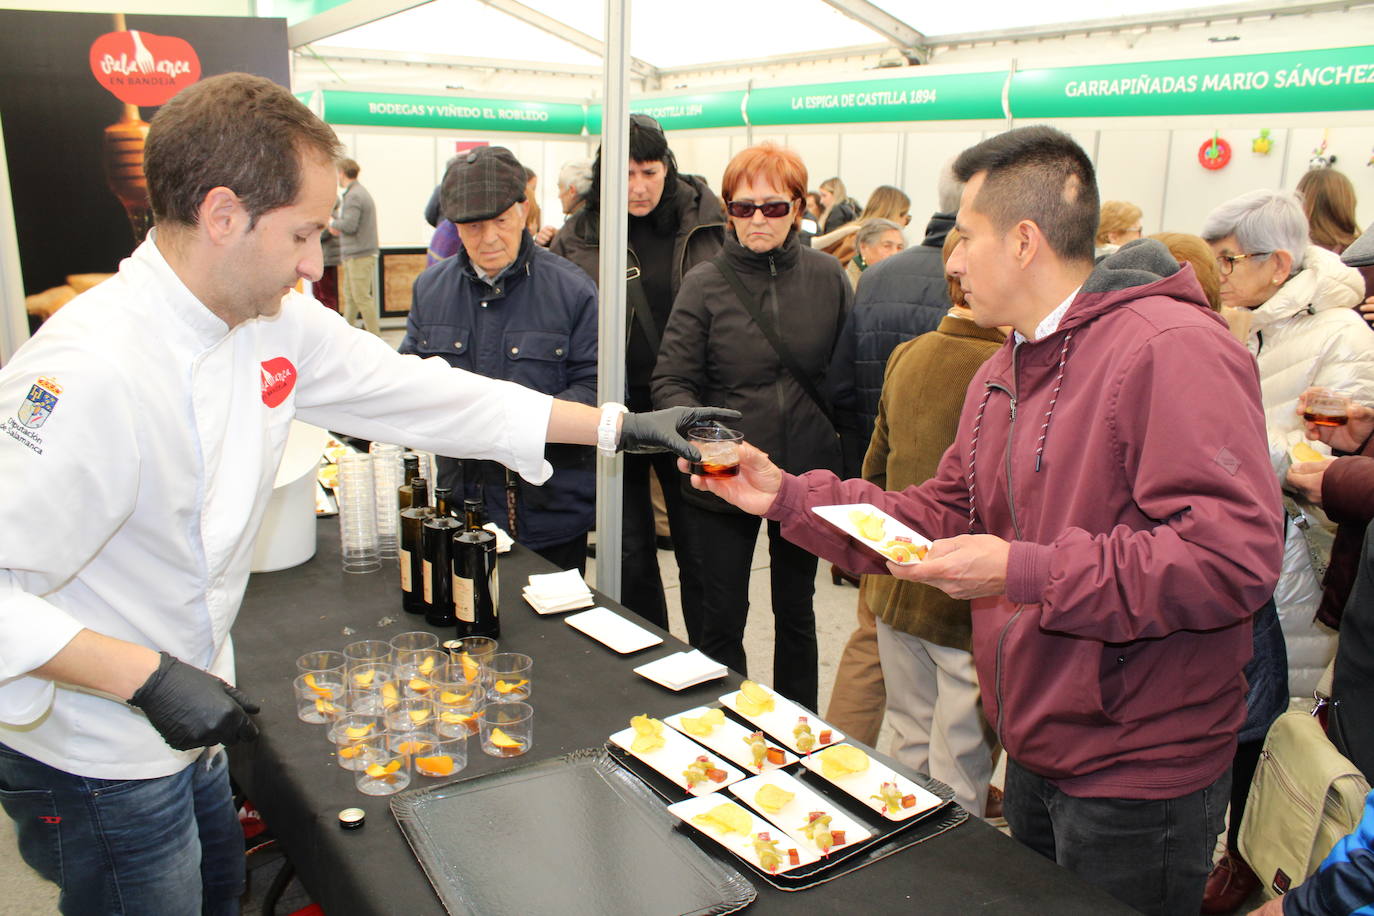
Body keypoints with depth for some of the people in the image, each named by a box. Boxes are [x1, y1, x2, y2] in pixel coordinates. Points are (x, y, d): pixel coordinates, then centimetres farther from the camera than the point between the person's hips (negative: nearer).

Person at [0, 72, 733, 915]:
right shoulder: (92, 370, -32)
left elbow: (422, 394, -1)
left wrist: (621, 425, 0)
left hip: (188, 729, 8)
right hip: (101, 764, -7)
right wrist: (148, 679, -34)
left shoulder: (279, 322, -6)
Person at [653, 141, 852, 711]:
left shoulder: (826, 277, -1)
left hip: (807, 473, 2)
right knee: (723, 617, 9)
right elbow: (671, 381, -9)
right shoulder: (705, 284, -6)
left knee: (796, 611, 18)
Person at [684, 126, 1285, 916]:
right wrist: (786, 496, 2)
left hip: (1137, 774, -8)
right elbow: (944, 515, 10)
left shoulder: (1173, 348, -21)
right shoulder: (1004, 371, 9)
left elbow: (1236, 554, -29)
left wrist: (1025, 570, -29)